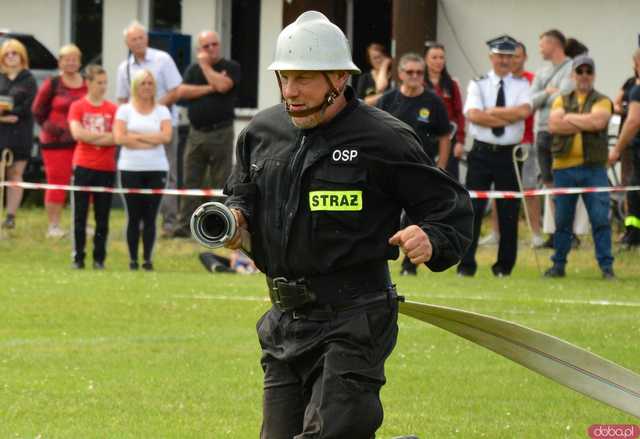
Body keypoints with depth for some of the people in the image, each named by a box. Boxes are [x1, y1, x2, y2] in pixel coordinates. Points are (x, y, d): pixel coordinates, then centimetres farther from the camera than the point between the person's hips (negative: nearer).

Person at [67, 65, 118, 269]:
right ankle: (78, 257, 4)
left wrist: (91, 137, -12)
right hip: (83, 166, -2)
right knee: (79, 214, 0)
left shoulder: (113, 109, 5)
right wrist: (105, 136, -9)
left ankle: (99, 258, 10)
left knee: (103, 216, 4)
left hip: (106, 168, 2)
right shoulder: (78, 107, 1)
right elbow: (78, 133, -12)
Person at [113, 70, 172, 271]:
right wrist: (151, 140, -7)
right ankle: (133, 259, 4)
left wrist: (137, 136, -7)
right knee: (134, 216, 1)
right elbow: (119, 137, -8)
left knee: (150, 216, 0)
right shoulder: (125, 110, 5)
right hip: (130, 169, -1)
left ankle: (148, 258, 3)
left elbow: (166, 136, -6)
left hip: (156, 169, 1)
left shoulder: (162, 111, 9)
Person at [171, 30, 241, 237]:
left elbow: (222, 85, -18)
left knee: (221, 183, -2)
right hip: (196, 133, 4)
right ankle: (184, 225, 4)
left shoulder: (230, 67, 1)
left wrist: (205, 64, -6)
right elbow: (182, 91, -3)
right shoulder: (193, 69, 13)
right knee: (190, 181, 3)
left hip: (221, 133, -4)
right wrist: (210, 88, -10)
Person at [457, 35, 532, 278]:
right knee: (473, 208, -3)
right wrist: (508, 118, -14)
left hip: (509, 154, 1)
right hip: (482, 153, -1)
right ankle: (466, 264, 3)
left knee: (509, 212, 5)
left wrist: (492, 111, -14)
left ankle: (505, 265, 16)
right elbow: (473, 115, -14)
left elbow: (524, 111, -14)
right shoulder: (478, 85, 3)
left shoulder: (521, 85, 5)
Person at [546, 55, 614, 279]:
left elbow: (598, 121, -15)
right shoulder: (562, 100, 13)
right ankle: (559, 264, 17)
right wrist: (584, 124, -10)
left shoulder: (602, 101, 6)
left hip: (593, 169, -2)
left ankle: (606, 266, -3)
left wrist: (569, 118, -5)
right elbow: (553, 125, -5)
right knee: (562, 219, 8)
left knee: (600, 218, -7)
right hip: (564, 167, 2)